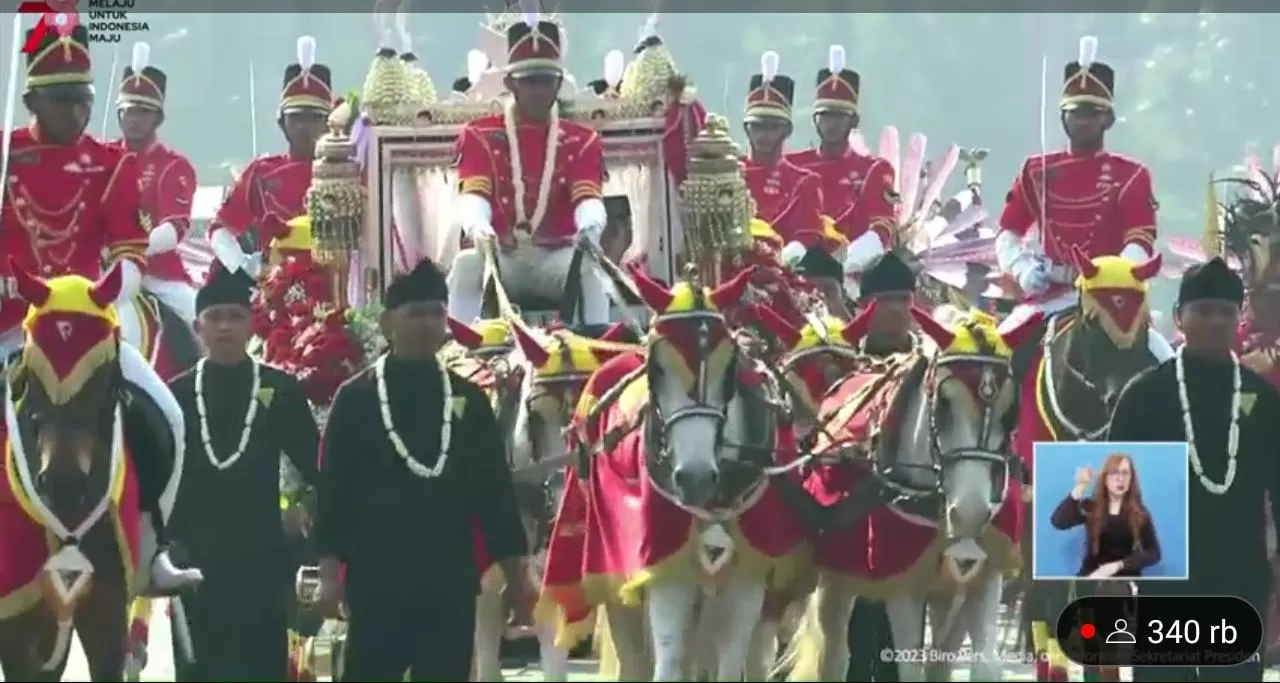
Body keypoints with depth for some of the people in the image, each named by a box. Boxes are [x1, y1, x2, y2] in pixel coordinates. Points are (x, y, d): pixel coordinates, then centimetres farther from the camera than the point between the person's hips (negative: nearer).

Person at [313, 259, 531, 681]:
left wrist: (515, 577, 5)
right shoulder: (356, 399, 1)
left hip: (450, 583, 3)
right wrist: (330, 570, -8)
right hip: (377, 581, -3)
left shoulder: (469, 400, 8)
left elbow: (496, 490, 8)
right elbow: (333, 488, -1)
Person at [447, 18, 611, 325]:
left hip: (556, 258, 0)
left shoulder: (581, 141, 6)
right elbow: (473, 194, -12)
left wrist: (590, 228, -37)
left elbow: (588, 198, -10)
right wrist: (477, 226, -39)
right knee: (467, 263, -32)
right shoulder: (480, 135, 3)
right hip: (499, 258, 0)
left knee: (587, 265, -32)